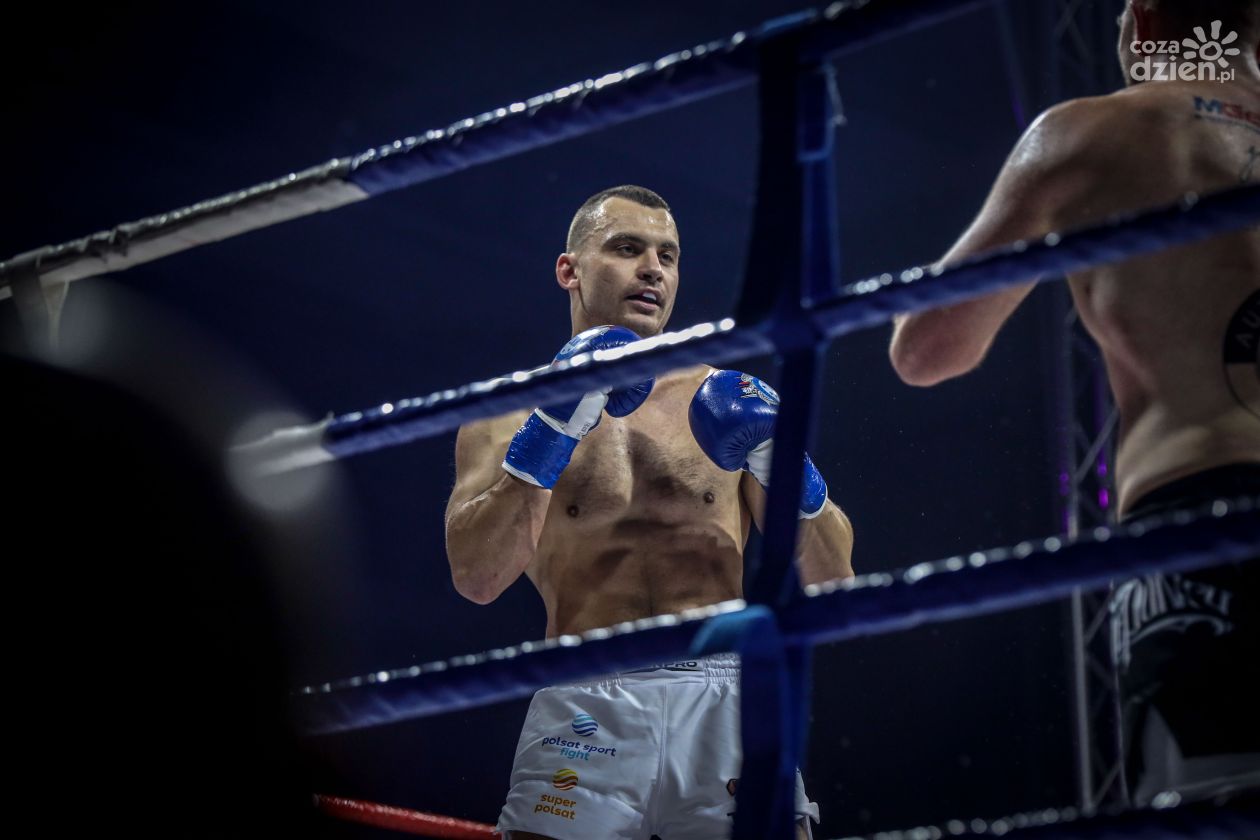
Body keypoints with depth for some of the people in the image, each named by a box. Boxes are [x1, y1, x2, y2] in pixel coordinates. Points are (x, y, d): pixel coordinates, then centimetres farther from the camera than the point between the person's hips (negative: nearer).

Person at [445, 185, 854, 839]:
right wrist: (552, 430, -14)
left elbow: (831, 580, 10)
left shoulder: (721, 398, 14)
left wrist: (785, 469, -7)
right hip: (587, 707, -1)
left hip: (725, 703, 2)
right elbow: (476, 579, -7)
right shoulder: (508, 414, 9)